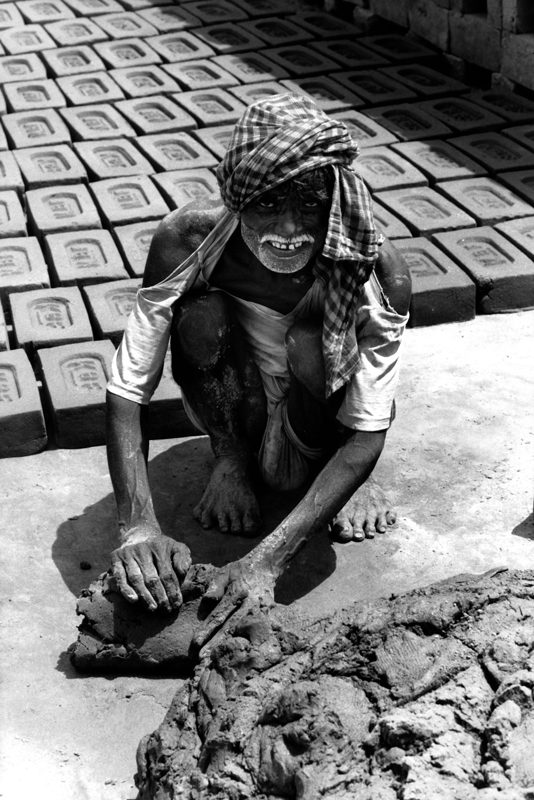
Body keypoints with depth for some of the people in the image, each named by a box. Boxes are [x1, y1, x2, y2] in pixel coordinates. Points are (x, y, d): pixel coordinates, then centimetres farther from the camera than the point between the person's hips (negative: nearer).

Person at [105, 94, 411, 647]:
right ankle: (229, 460, -2)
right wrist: (138, 526, -38)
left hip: (311, 427, 0)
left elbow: (368, 433, -30)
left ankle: (342, 478, -2)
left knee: (313, 326, -33)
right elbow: (127, 389, -24)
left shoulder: (378, 270, -30)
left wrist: (268, 559, -40)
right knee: (202, 317, -30)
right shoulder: (188, 239, -28)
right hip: (236, 408, 1)